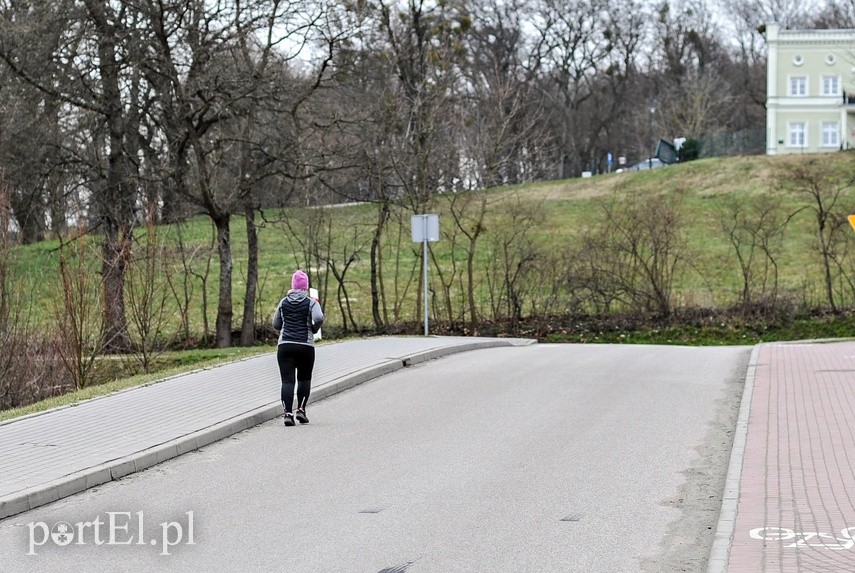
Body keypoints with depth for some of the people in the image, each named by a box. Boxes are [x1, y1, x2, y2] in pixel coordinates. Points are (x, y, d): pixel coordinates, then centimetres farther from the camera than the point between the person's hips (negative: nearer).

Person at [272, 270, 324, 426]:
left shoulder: (283, 302, 9)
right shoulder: (311, 303, -1)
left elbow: (276, 325, 12)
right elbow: (319, 318, -18)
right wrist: (314, 330, 0)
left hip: (285, 345, 1)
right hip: (306, 346, -1)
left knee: (287, 380, -2)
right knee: (304, 379, 16)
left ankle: (288, 413, -14)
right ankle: (301, 409, 9)